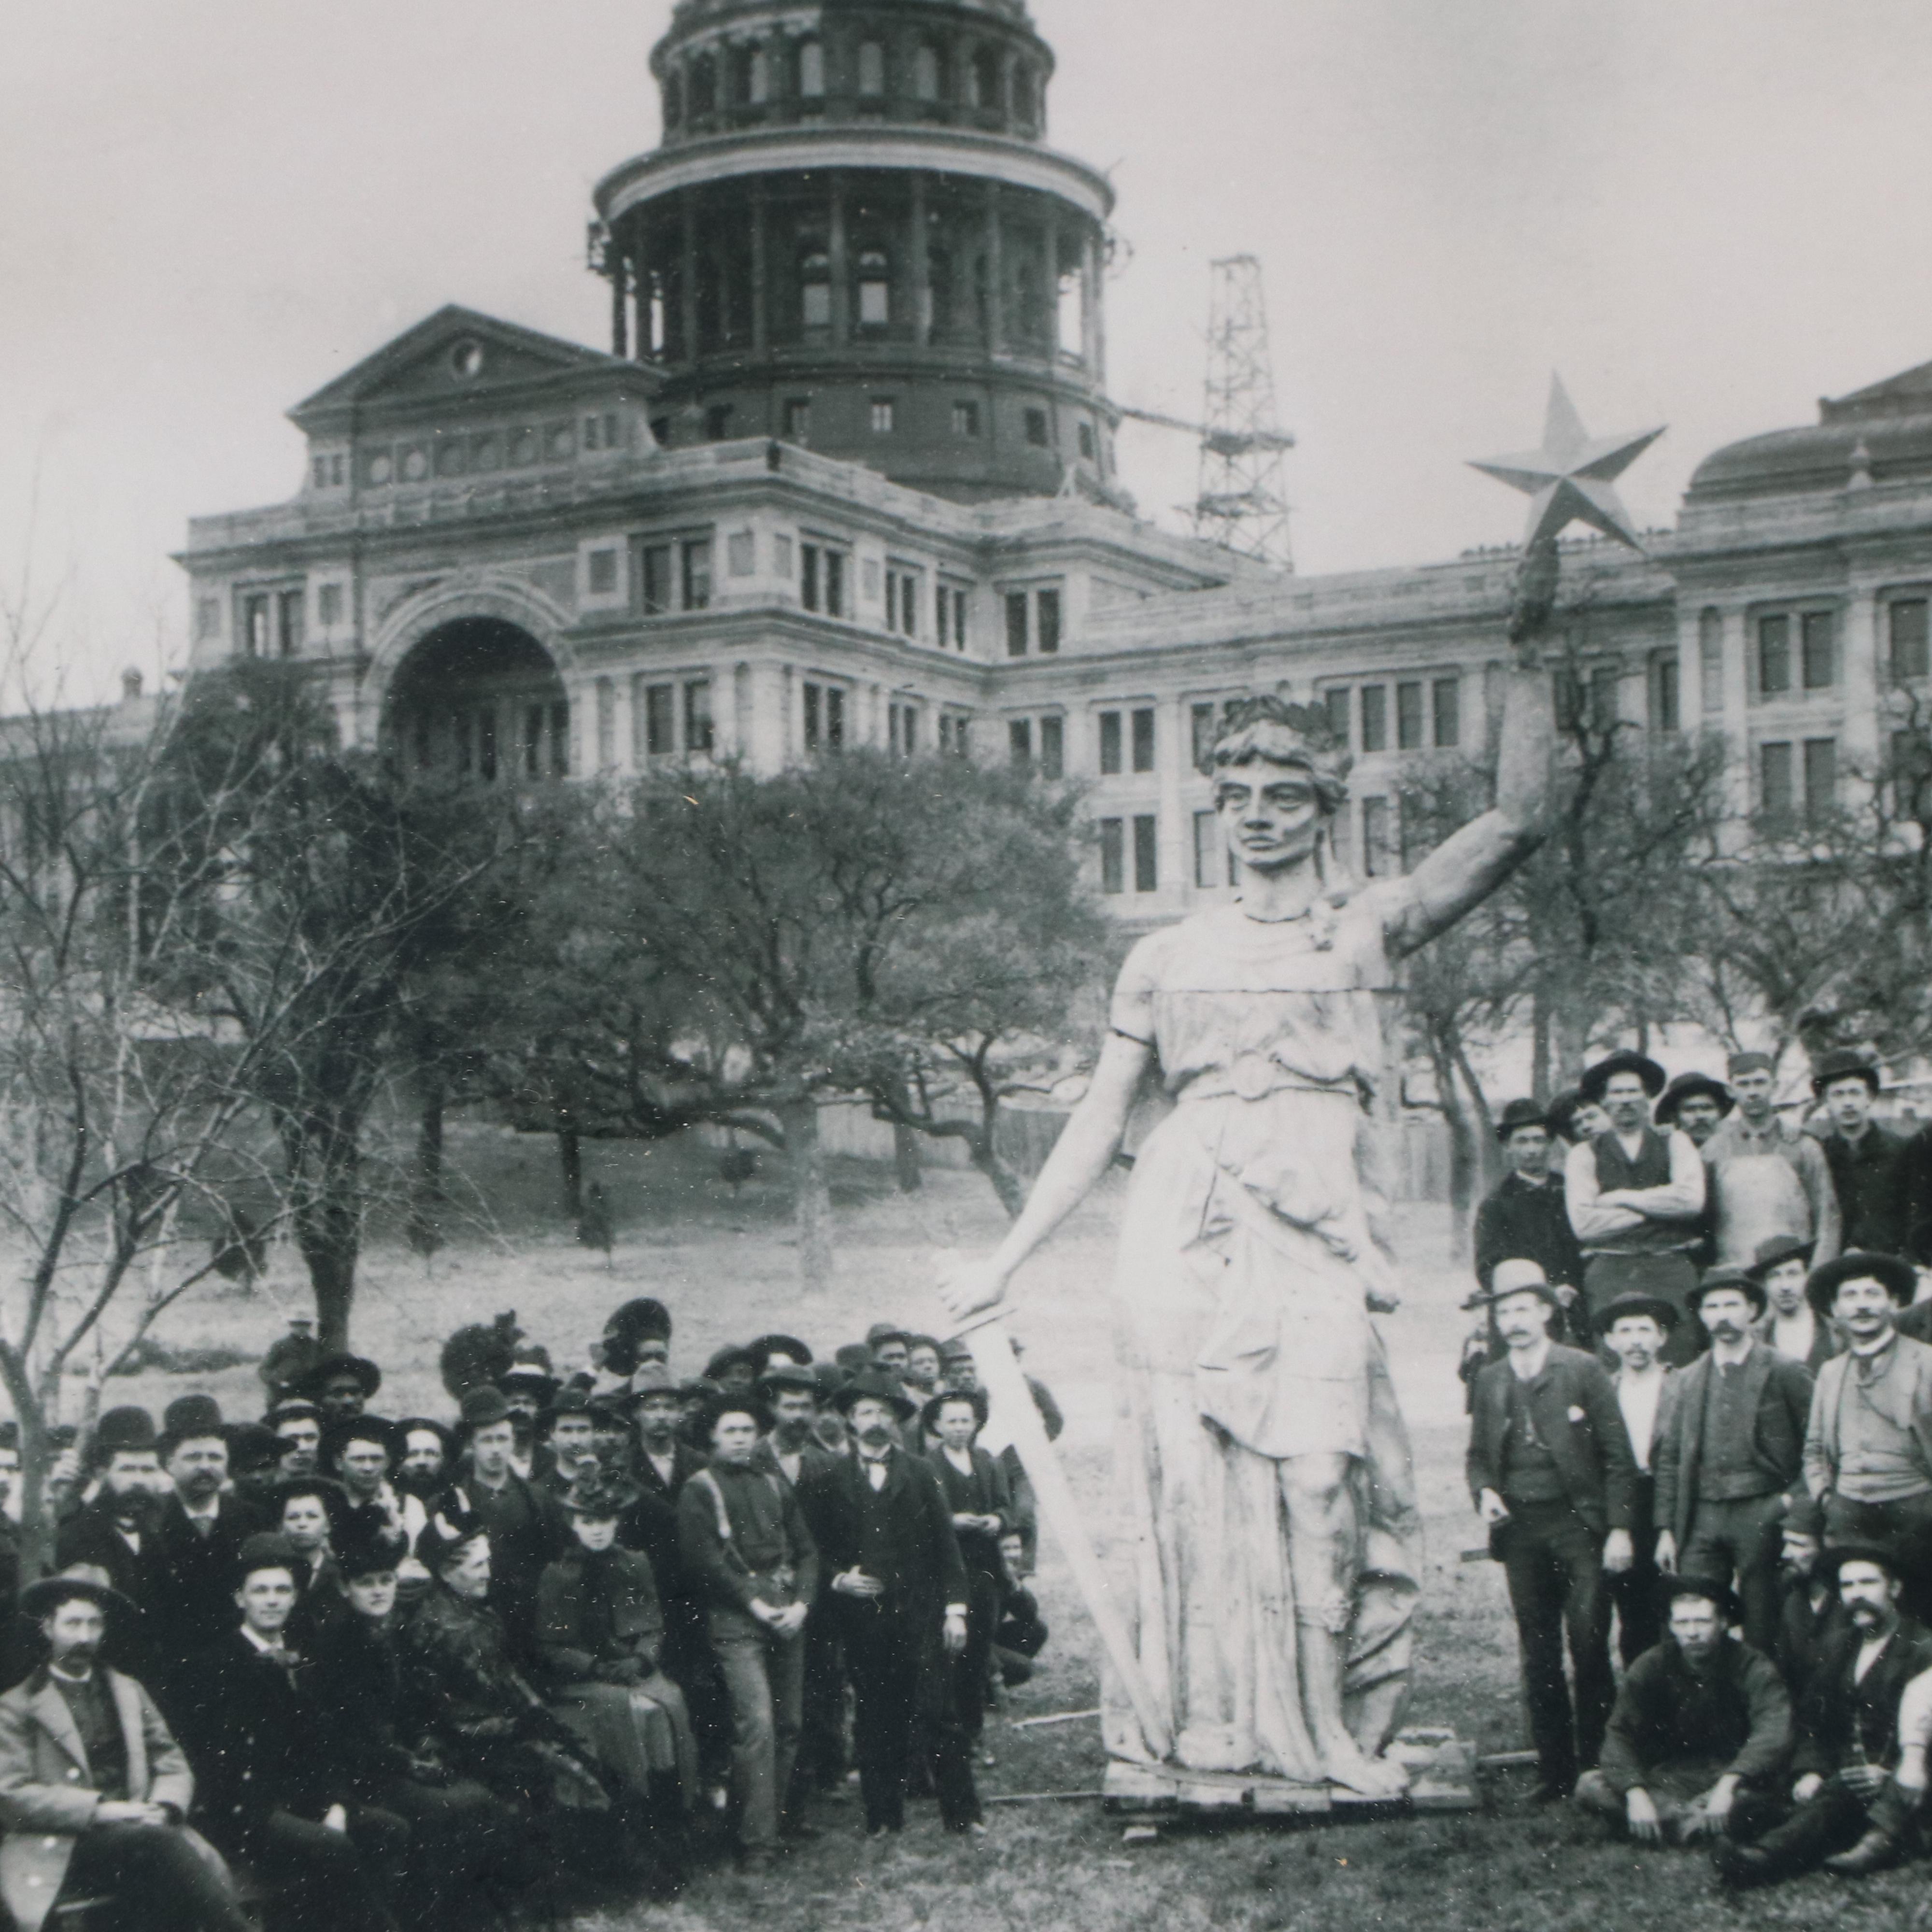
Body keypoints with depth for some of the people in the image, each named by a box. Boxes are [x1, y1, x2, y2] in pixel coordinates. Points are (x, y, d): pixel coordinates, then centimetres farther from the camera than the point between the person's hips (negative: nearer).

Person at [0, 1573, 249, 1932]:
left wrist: (163, 1808, -6)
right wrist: (98, 1809, -13)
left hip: (139, 1830, 4)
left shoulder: (129, 1692, 24)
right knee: (159, 1843, -35)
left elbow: (174, 1768, 18)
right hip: (62, 1850, -4)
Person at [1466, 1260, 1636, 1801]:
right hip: (1520, 1528, 4)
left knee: (1589, 1645, -9)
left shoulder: (1583, 1371, 0)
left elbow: (1618, 1456, -1)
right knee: (1538, 1656, 4)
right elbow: (1478, 1456, 19)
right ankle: (1555, 1771, 9)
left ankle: (1596, 1765, -1)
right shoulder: (1490, 1381, 12)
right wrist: (1484, 1492, -3)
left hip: (1578, 1523, -4)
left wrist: (1619, 1528, -8)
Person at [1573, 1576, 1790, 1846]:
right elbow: (1619, 1734, -8)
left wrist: (1728, 1785, -36)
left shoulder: (1752, 1668, -8)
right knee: (1589, 1786, -20)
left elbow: (1774, 1734, -22)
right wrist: (1636, 1794, -26)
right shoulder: (1652, 1665, 0)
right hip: (1668, 1780, 4)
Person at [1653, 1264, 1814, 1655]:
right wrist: (1666, 1529, 7)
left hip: (1761, 1516, -3)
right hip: (1702, 1518, 3)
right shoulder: (1689, 1380, 13)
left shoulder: (1786, 1374, 1)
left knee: (1761, 1637, 0)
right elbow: (1670, 1458, 13)